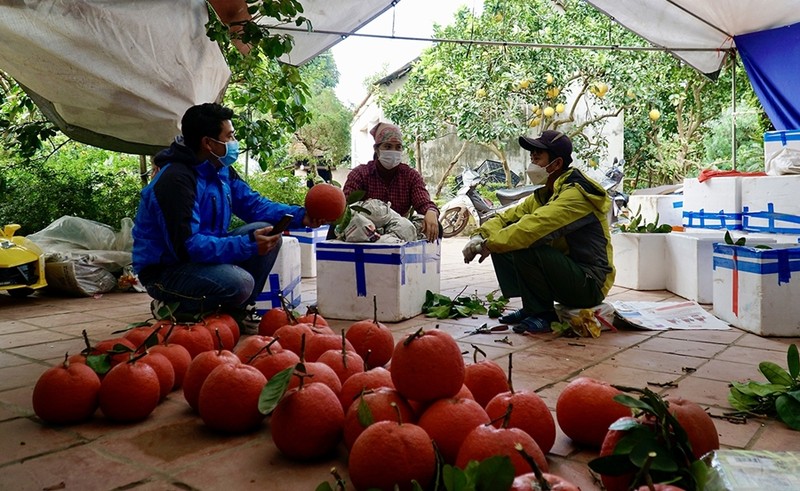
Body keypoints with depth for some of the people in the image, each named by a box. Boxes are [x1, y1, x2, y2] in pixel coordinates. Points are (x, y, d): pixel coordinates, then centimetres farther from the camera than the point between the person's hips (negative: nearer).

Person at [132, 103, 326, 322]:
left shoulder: (222, 170, 2)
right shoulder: (175, 180, -26)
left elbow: (254, 204, 7)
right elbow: (187, 246, -31)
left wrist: (300, 216, -7)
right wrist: (247, 245, -35)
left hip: (206, 252, 9)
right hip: (165, 269, -9)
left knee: (267, 231, -6)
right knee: (239, 283, -32)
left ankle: (236, 311, 4)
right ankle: (175, 308, -3)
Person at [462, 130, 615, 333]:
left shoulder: (575, 194, -21)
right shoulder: (544, 194, 9)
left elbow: (534, 227, -34)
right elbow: (508, 217, 7)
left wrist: (490, 244, -24)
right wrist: (481, 236, -14)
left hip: (589, 284, -9)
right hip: (564, 271, 9)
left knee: (525, 249, -29)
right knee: (503, 248, 1)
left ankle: (541, 314, -11)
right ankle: (530, 308, 6)